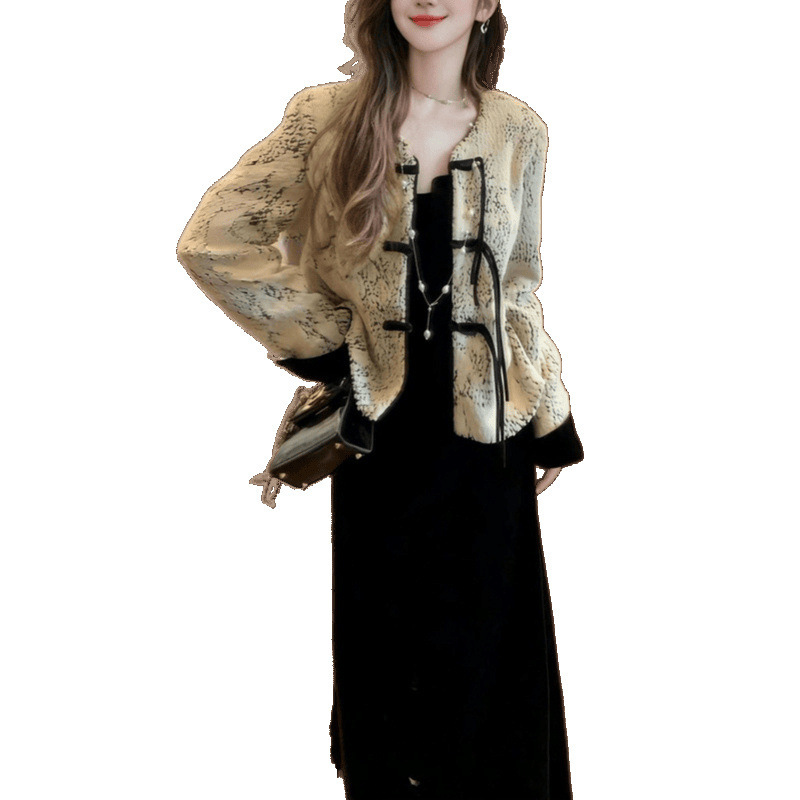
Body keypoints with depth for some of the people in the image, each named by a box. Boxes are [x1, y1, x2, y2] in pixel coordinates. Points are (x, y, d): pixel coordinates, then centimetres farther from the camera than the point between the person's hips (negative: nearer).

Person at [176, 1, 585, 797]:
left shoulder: (518, 132, 2)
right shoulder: (328, 117, -5)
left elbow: (518, 291, 10)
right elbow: (211, 241, -8)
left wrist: (551, 420, 10)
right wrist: (325, 341, -9)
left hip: (482, 432, 2)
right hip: (382, 430, -1)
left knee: (482, 647, 10)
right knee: (386, 640, 12)